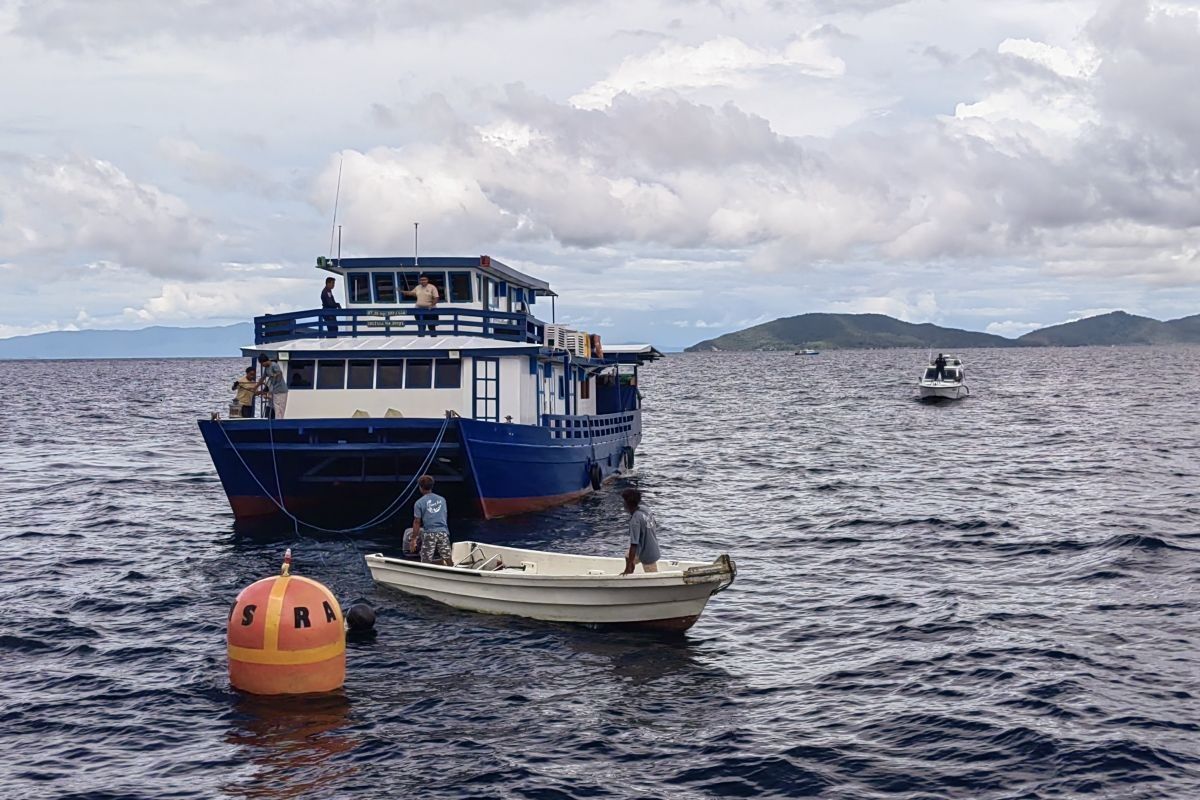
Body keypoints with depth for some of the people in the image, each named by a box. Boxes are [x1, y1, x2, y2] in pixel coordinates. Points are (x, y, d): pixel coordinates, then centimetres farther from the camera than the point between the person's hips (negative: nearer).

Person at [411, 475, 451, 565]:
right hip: (443, 532, 3)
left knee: (426, 562, 1)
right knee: (447, 561, 4)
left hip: (429, 534, -3)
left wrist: (414, 538, 3)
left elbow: (417, 522, -2)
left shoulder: (419, 503, -2)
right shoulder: (442, 499, 11)